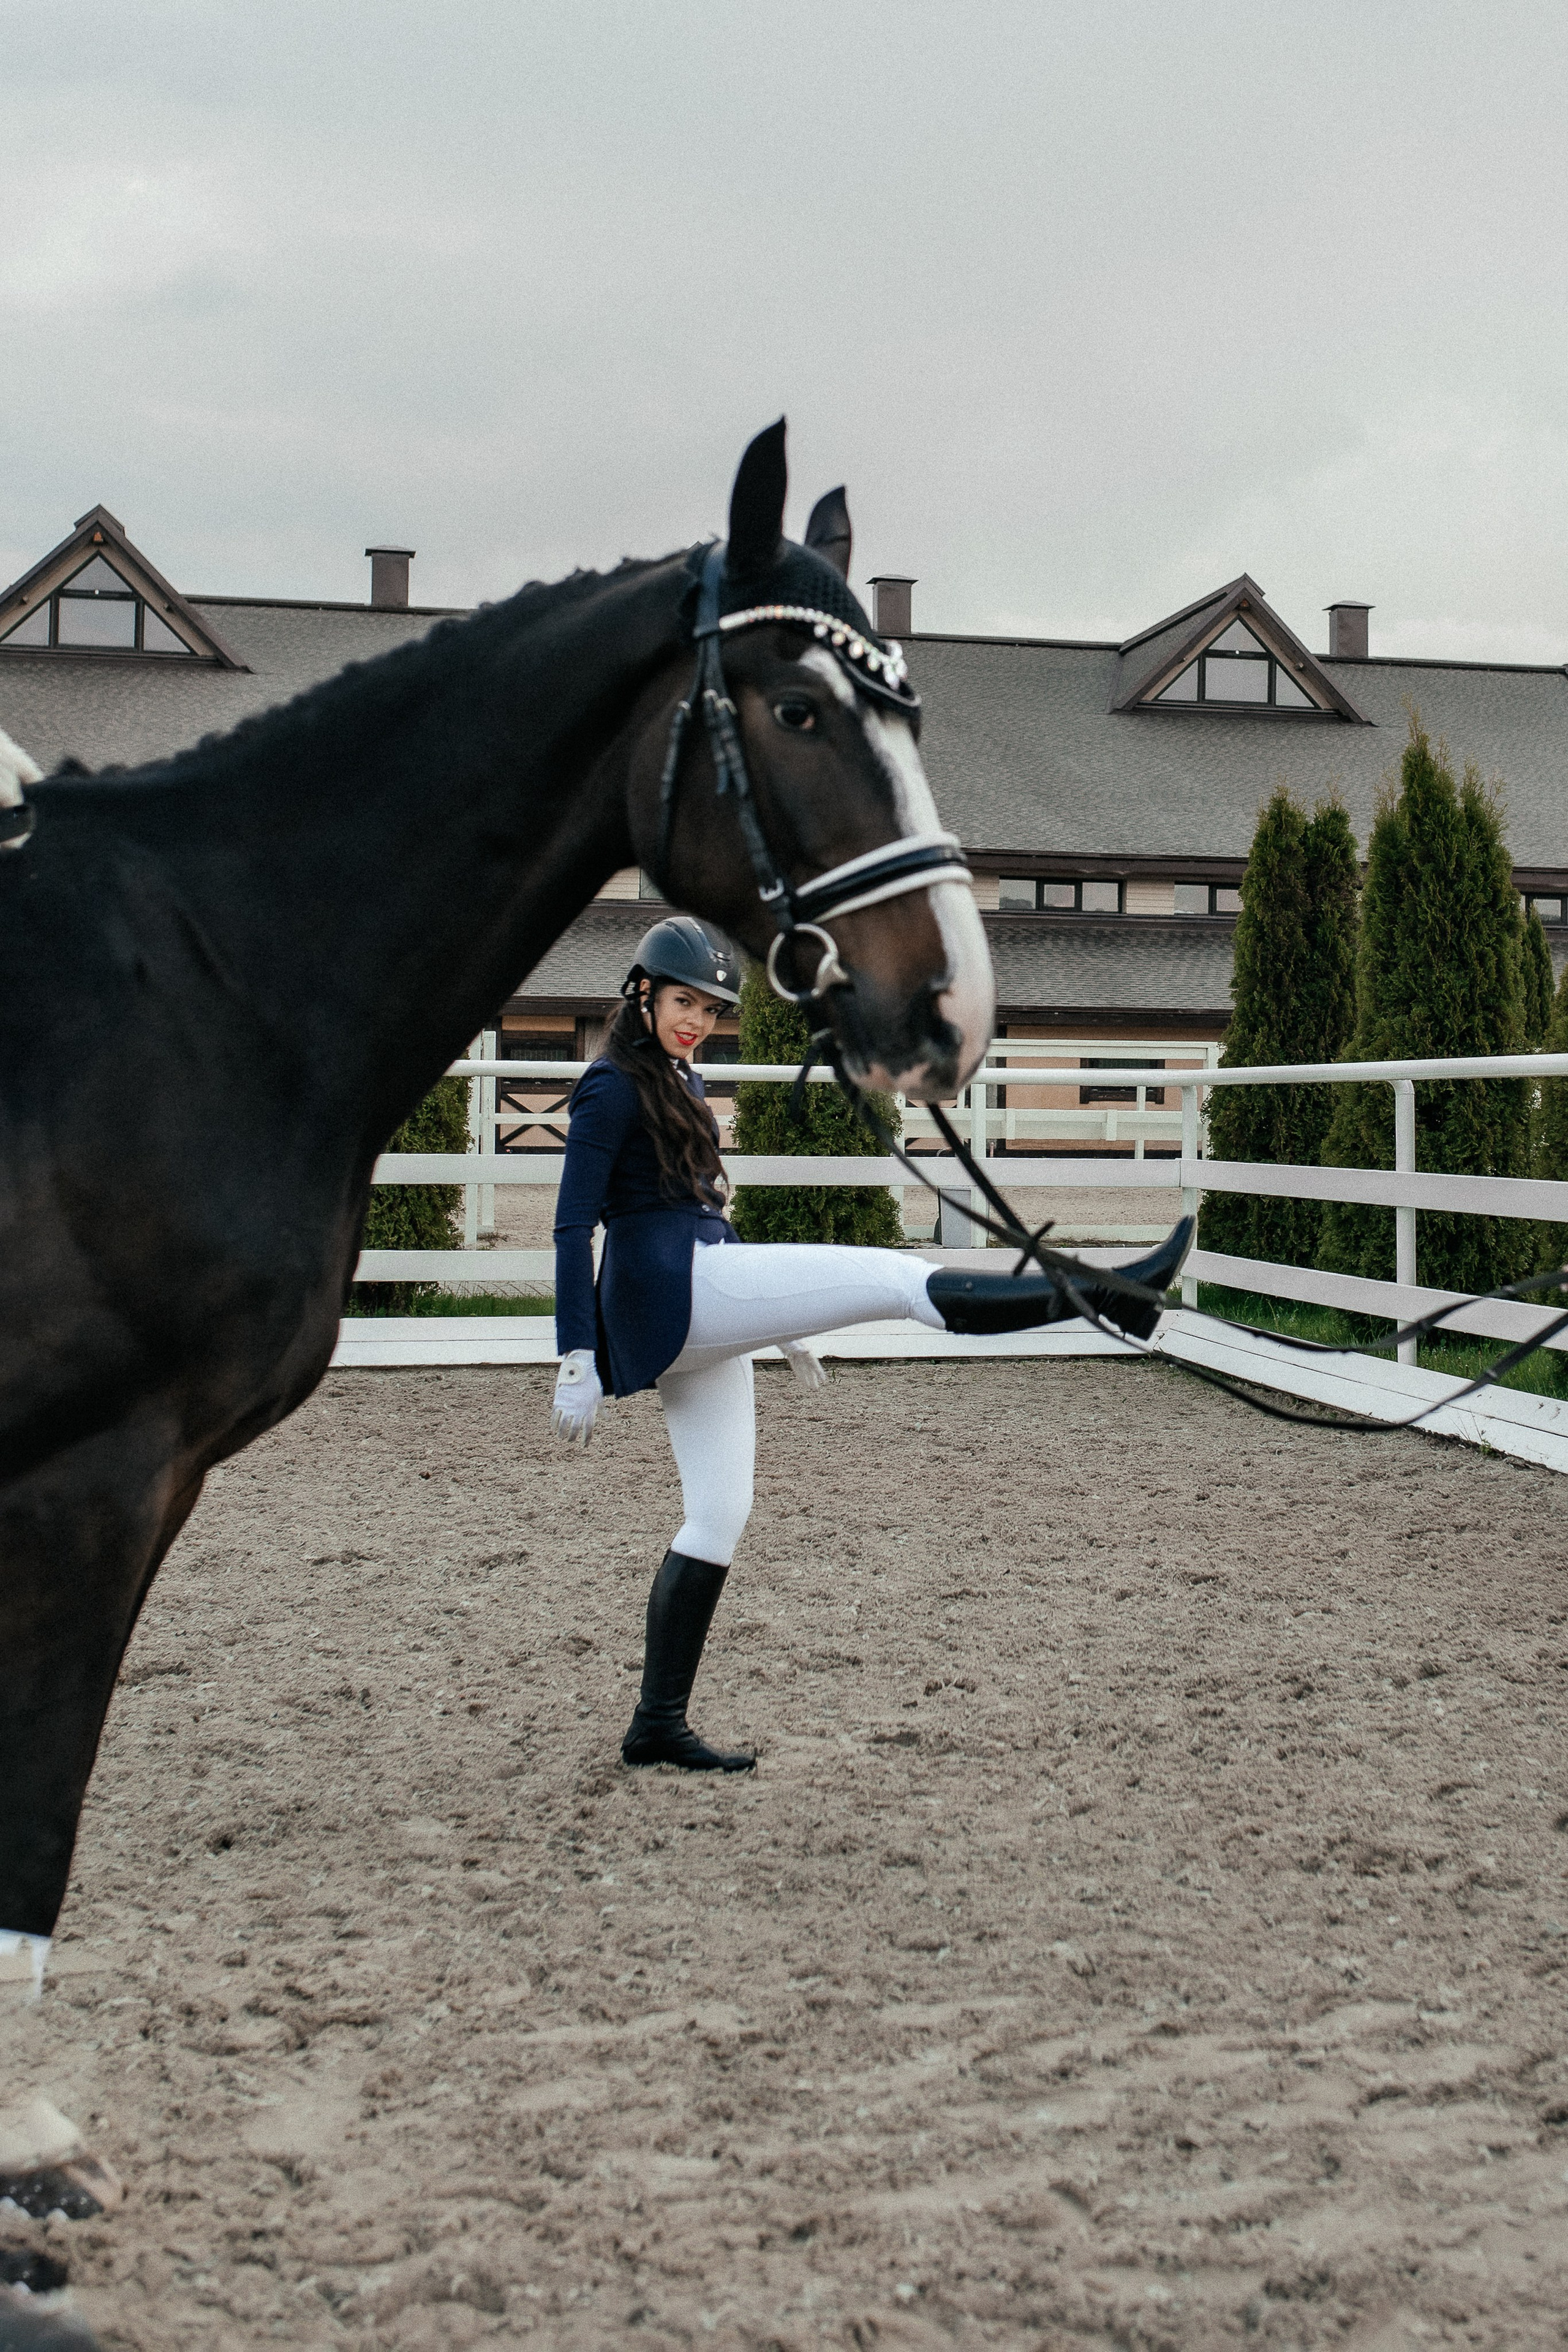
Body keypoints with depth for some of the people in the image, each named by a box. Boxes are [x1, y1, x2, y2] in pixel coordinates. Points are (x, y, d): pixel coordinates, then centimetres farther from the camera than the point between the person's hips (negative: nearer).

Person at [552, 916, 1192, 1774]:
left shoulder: (679, 1084, 21)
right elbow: (572, 1226, -13)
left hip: (702, 1313, 10)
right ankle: (1105, 1294, -18)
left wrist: (782, 1321, 26)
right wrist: (576, 1363, -18)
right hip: (670, 1287, -10)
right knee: (894, 1278, -15)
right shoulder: (613, 1088, -7)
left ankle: (658, 1727, 12)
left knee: (718, 1517, 8)